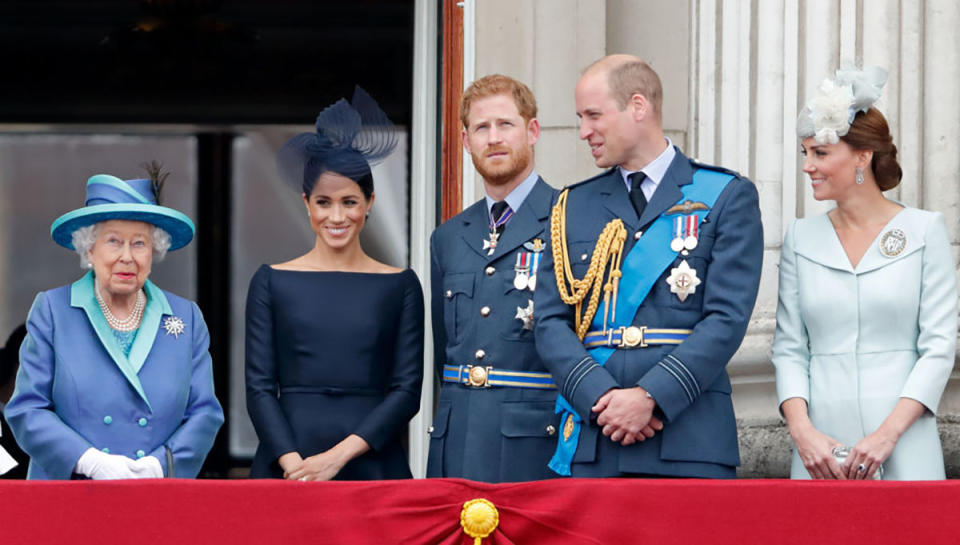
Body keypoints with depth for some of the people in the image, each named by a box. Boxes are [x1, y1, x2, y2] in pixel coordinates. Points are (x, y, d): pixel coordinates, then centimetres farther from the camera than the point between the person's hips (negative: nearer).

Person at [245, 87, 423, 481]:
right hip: (286, 468, 0)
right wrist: (293, 463, -13)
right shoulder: (272, 282, 7)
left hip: (371, 465, 0)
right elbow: (259, 387, 2)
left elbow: (407, 390, 1)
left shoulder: (400, 285, 6)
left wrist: (338, 456, -11)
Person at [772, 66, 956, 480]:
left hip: (904, 450, -2)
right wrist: (802, 430, -8)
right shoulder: (801, 238, 10)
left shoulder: (924, 230, 1)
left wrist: (888, 433, -13)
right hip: (820, 450, 2)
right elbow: (789, 348, 8)